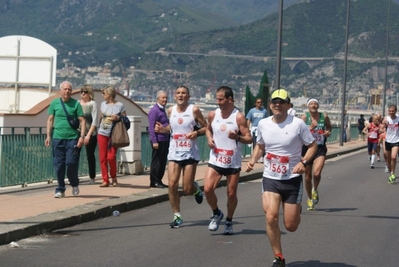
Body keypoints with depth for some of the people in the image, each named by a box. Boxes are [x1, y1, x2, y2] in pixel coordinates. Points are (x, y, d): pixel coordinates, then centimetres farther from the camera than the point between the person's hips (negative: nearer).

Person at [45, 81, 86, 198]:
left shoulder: (76, 104, 2)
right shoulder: (54, 103, 7)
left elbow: (82, 121, 0)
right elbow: (50, 120, 10)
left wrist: (82, 137, -9)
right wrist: (48, 136, 4)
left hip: (73, 138, -2)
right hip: (58, 138, 2)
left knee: (71, 163, -7)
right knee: (59, 165, 3)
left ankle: (74, 184, 20)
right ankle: (60, 190, 12)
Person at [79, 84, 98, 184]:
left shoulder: (92, 104, -3)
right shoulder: (77, 103, 7)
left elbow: (94, 121, -9)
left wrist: (88, 135, -16)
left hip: (90, 134, -3)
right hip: (78, 132, 3)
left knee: (90, 155, 4)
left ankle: (92, 177, 17)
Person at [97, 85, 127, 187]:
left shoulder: (120, 105, -2)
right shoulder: (103, 104, 11)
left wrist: (118, 118, -16)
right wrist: (98, 127, 13)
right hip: (102, 133, 4)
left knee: (111, 157, -11)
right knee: (102, 158, 0)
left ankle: (114, 177, 11)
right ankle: (105, 180, 6)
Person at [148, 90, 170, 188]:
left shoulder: (163, 110, 17)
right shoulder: (154, 110, -10)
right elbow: (152, 127, -15)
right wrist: (154, 141, -20)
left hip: (165, 140, 9)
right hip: (158, 140, -9)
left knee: (163, 161, 11)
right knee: (157, 161, -3)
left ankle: (159, 181, 17)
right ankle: (154, 182, 3)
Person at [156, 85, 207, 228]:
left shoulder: (194, 110, -6)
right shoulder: (170, 110, 7)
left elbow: (206, 128, 0)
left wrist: (197, 132, -20)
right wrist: (162, 129, 3)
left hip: (190, 153, -3)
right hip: (174, 153, 3)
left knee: (187, 189, -3)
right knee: (172, 184, -9)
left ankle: (196, 189, 35)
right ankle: (177, 216, 4)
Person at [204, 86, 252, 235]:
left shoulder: (238, 117, -11)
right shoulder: (213, 115, 1)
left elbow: (249, 139, -11)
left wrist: (237, 137, -31)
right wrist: (209, 138, -1)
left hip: (233, 162, -3)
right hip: (215, 160, 3)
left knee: (231, 194, 5)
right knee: (207, 189, -12)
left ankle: (229, 222, 25)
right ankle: (216, 214, 14)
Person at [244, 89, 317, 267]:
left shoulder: (298, 124, -11)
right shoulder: (263, 124, 1)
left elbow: (312, 146, -2)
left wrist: (303, 162, -20)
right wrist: (253, 160, 1)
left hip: (292, 180, -2)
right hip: (270, 178, 2)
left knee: (291, 226, 2)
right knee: (271, 217, -20)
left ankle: (297, 210, 41)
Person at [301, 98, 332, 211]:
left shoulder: (324, 116, 0)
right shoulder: (305, 117, -5)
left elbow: (329, 127, 19)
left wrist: (328, 132, -2)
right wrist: (310, 128, -26)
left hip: (320, 148, 0)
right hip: (307, 148, 0)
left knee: (316, 173, -21)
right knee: (307, 177, 9)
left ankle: (315, 190, 11)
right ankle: (310, 199, 30)